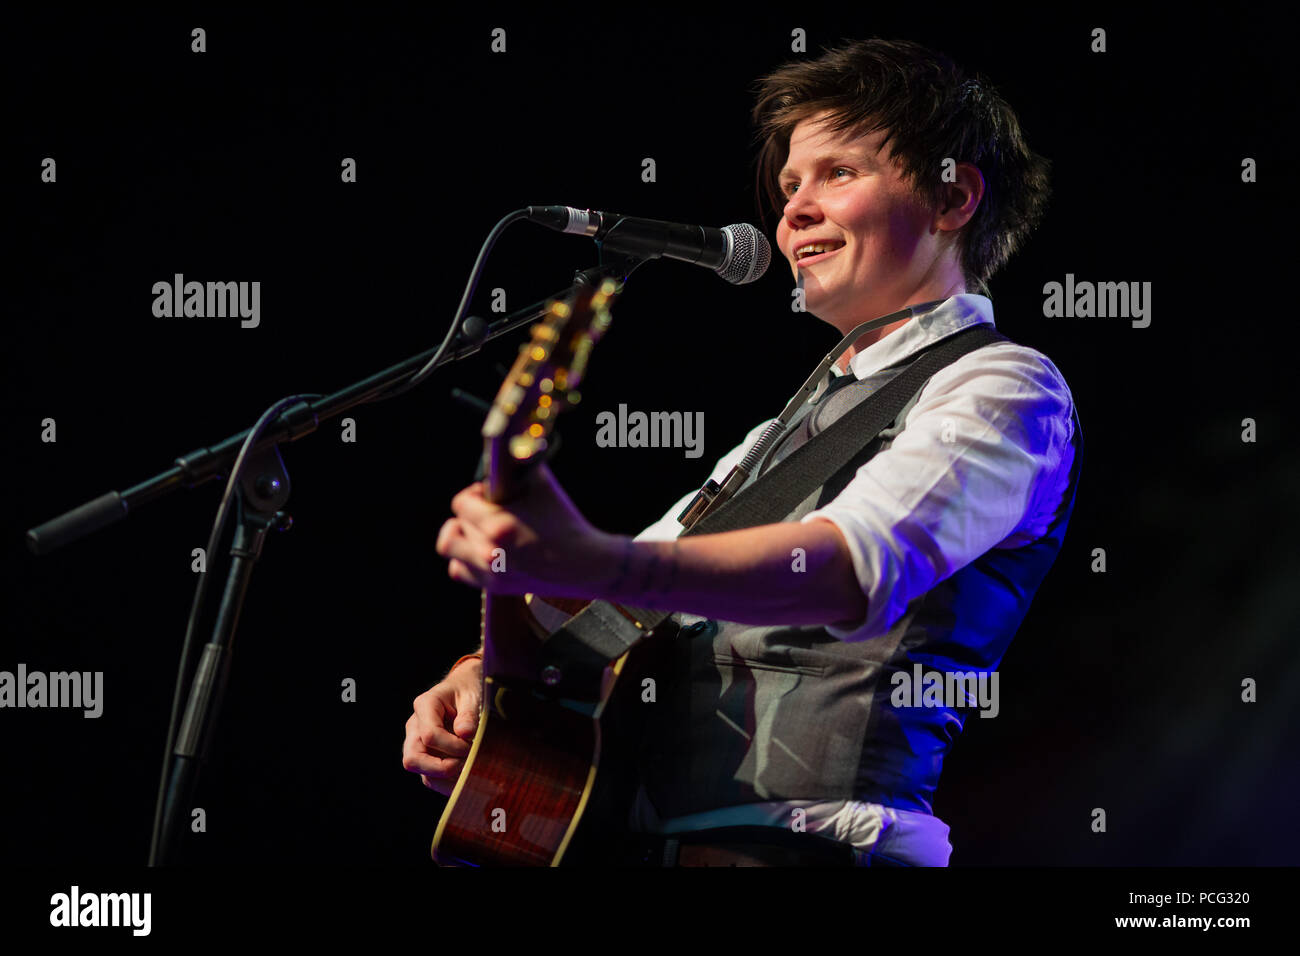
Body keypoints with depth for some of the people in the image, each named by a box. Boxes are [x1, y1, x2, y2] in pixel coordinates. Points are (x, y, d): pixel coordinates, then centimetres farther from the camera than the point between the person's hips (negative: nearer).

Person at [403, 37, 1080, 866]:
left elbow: (856, 565, -19)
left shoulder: (1004, 389, 0)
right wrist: (486, 673, 8)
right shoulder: (799, 421, 27)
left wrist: (598, 564, -33)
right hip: (649, 832, 7)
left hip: (801, 836, -7)